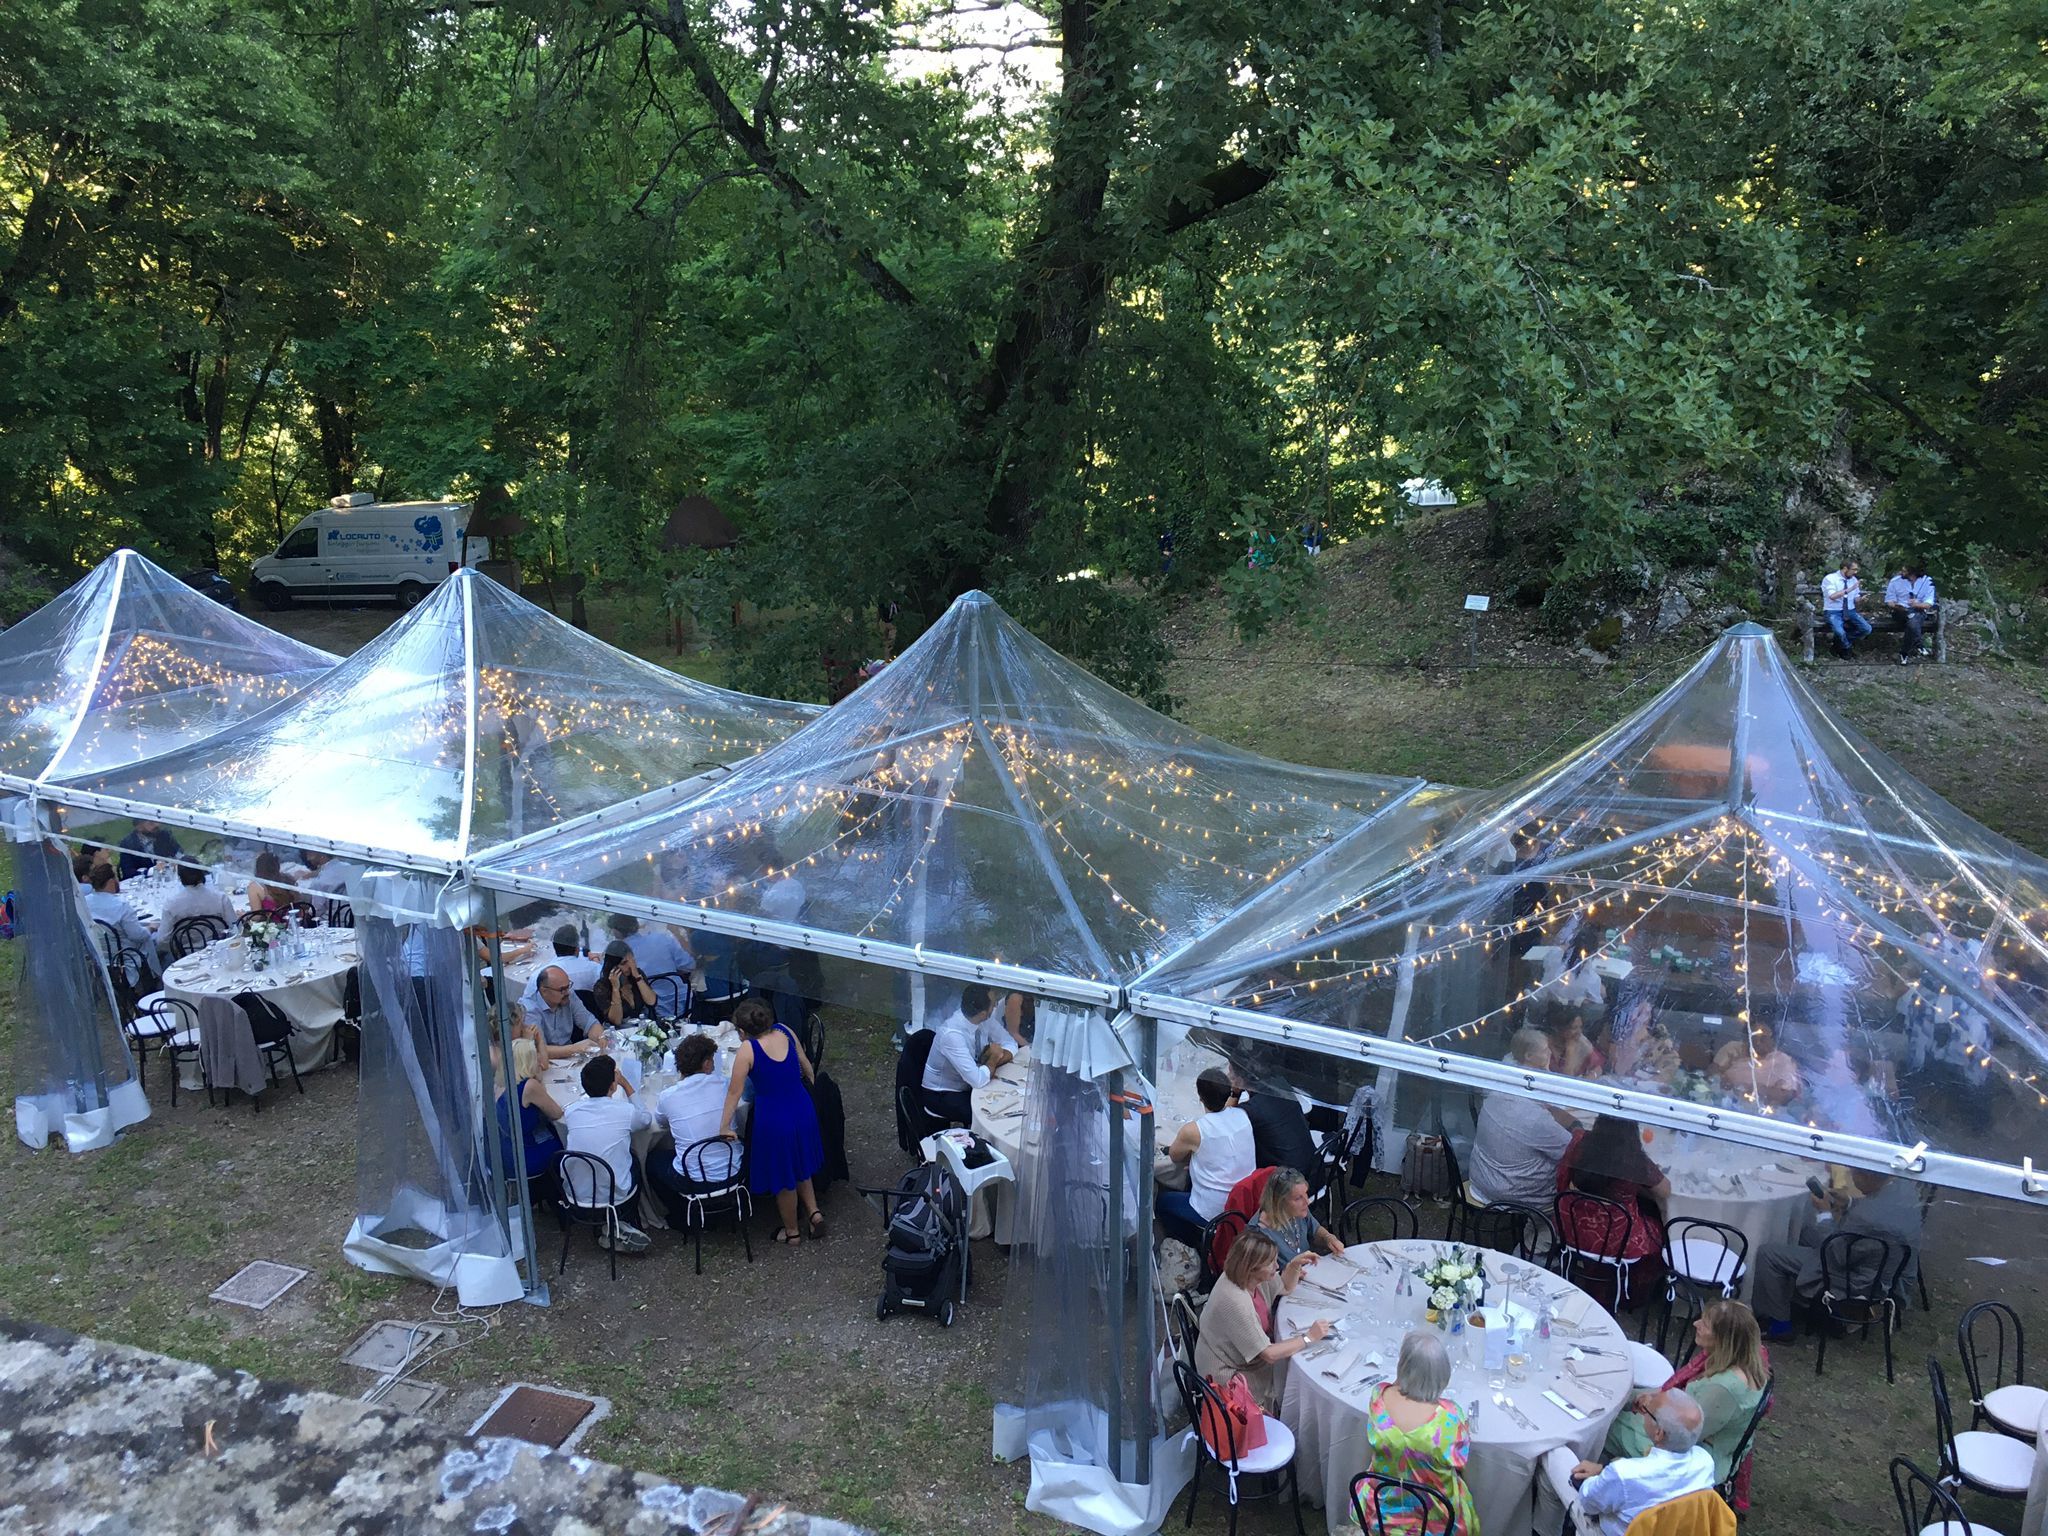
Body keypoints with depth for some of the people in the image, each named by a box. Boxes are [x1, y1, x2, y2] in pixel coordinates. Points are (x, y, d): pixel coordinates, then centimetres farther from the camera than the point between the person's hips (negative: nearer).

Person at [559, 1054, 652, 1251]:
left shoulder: (571, 1111, -7)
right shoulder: (625, 1112, -15)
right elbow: (647, 1119, 10)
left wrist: (595, 1073, 16)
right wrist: (625, 1083, 9)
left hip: (576, 1196, 2)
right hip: (616, 1198, -2)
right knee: (635, 1164, 31)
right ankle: (622, 1224, 21)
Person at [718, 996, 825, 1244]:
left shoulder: (748, 1049, -20)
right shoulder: (784, 1032, -5)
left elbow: (734, 1091, -18)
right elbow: (806, 1064, 9)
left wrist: (724, 1126, -12)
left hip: (773, 1119, -5)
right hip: (803, 1109, 5)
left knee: (782, 1177, 17)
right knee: (799, 1165, 32)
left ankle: (792, 1232, 35)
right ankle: (814, 1212, 27)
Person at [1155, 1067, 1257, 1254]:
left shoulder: (1192, 1130, -20)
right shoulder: (1243, 1116, -7)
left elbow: (1175, 1157, 1)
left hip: (1213, 1212, -6)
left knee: (1161, 1200, 19)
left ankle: (1201, 1245, 14)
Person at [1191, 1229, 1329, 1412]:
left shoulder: (1255, 1276, -10)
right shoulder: (1235, 1302, -35)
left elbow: (1286, 1288, 12)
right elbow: (1269, 1354, -30)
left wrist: (1295, 1265, -8)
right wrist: (1309, 1337, -22)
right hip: (1230, 1375, -8)